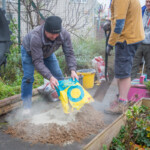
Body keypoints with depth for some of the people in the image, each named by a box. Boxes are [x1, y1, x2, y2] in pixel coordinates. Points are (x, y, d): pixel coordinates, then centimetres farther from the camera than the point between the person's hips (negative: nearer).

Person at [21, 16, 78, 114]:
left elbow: (69, 53, -27)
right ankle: (26, 106, -1)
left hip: (47, 53, 4)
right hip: (29, 51, -4)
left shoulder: (64, 34, -33)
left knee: (58, 76, -2)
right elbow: (37, 61, -43)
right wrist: (50, 77, -50)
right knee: (28, 77, -14)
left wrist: (73, 70, -43)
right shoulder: (35, 37, -45)